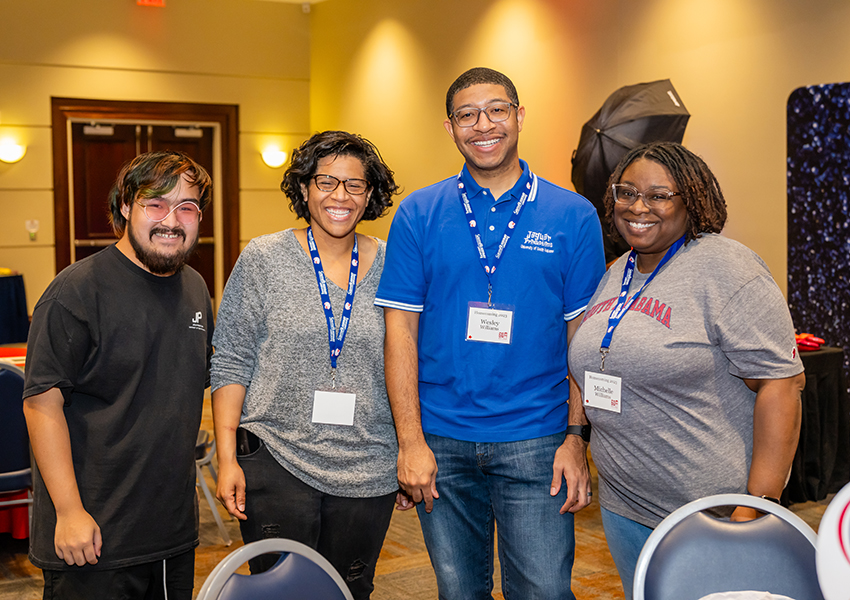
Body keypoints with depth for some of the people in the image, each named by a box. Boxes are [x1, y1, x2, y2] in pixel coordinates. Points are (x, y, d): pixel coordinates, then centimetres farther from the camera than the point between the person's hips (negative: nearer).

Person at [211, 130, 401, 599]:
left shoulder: (391, 268, 3)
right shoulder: (263, 260, -2)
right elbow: (230, 363, -2)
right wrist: (227, 457, -7)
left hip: (367, 472, 2)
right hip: (276, 462, -2)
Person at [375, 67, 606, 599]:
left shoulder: (573, 217, 1)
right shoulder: (418, 215, 1)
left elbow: (583, 337, 1)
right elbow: (402, 330, 0)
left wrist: (577, 439, -6)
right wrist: (411, 441, -6)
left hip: (535, 443, -1)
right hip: (442, 443, 1)